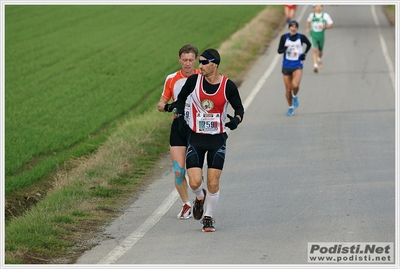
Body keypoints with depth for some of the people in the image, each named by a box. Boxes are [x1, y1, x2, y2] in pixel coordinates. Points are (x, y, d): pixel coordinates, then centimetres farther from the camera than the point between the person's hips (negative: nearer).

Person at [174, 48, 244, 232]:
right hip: (195, 138, 1)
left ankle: (208, 217, 18)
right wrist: (180, 118, 2)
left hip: (217, 140, -1)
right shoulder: (193, 81, -5)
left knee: (213, 184, -3)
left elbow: (239, 108, 4)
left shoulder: (228, 86, -7)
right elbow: (181, 97, 14)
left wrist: (236, 120, -17)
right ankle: (200, 197, 27)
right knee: (195, 182, -9)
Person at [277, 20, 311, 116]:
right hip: (286, 66, 1)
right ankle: (290, 107, 25)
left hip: (297, 66, -1)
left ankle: (295, 97, 10)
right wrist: (284, 49, -23)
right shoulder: (284, 37, -4)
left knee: (295, 85, -23)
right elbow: (279, 51, -1)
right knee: (288, 89, 5)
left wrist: (304, 53, 3)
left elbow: (309, 44, 17)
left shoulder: (301, 37, -3)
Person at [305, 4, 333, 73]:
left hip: (321, 36, 1)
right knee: (315, 50, -19)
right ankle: (315, 66, -26)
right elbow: (308, 22, 19)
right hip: (313, 35, -1)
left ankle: (319, 59, 52)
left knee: (320, 51, 18)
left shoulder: (325, 15, -7)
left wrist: (324, 27, -21)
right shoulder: (312, 15, -1)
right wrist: (307, 28, 2)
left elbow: (331, 25, -4)